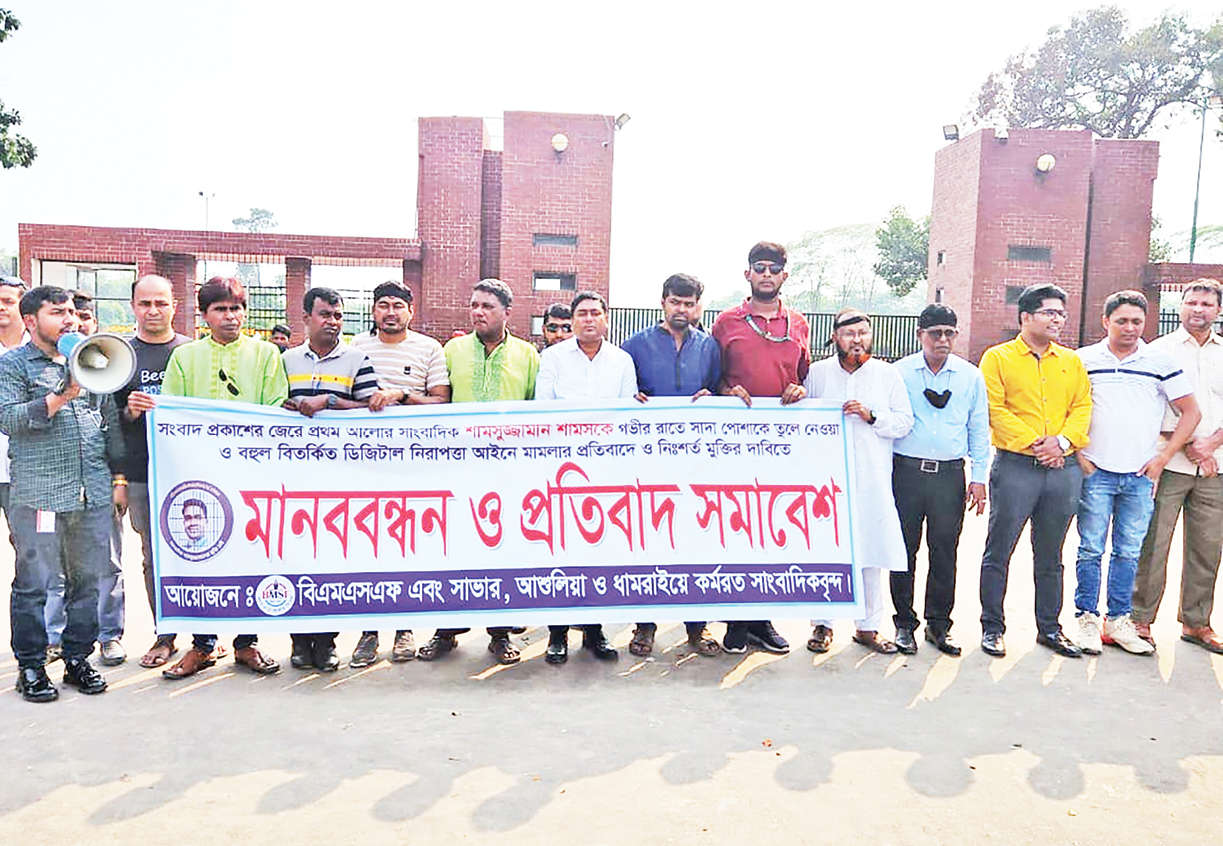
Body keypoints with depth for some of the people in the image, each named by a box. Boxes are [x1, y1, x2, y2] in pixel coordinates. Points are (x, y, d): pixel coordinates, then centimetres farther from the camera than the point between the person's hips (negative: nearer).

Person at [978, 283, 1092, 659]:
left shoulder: (1072, 362, 15)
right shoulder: (998, 358, 0)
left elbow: (1083, 406, 8)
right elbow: (995, 410, -8)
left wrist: (1063, 440, -9)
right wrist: (1033, 442, -15)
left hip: (1064, 469, 4)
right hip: (1015, 467, -4)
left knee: (1050, 556, 13)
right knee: (999, 551, 1)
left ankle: (1049, 628, 24)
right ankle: (992, 627, 12)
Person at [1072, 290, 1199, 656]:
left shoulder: (1161, 362, 4)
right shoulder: (1083, 361, 2)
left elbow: (1191, 412, 8)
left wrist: (1163, 458, 1)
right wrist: (1077, 454, -2)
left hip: (1140, 476, 1)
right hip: (1095, 473, -1)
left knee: (1128, 552, 8)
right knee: (1091, 549, 1)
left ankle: (1118, 620, 18)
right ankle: (1087, 619, 11)